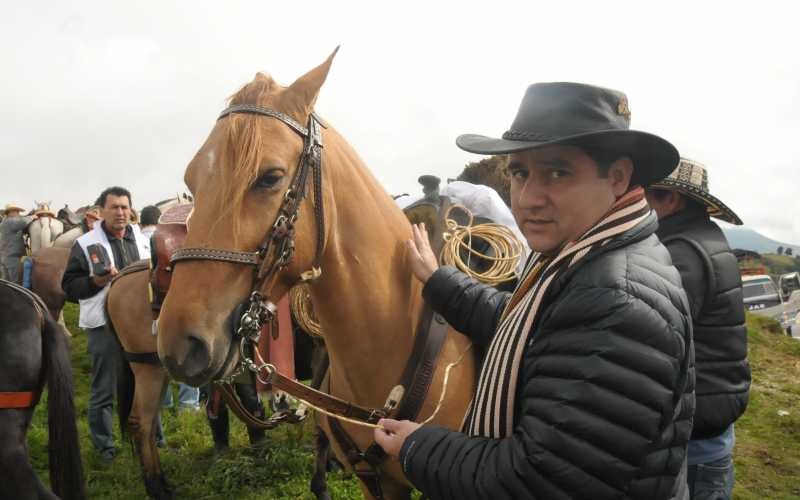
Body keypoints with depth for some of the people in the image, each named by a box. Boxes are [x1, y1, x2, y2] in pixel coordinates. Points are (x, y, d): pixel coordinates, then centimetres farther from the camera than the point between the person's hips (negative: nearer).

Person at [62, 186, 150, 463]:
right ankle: (104, 445, 21)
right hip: (105, 326, -4)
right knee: (104, 390, 6)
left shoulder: (142, 240, 9)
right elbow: (69, 286, -6)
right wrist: (96, 281, -22)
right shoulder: (85, 244, -5)